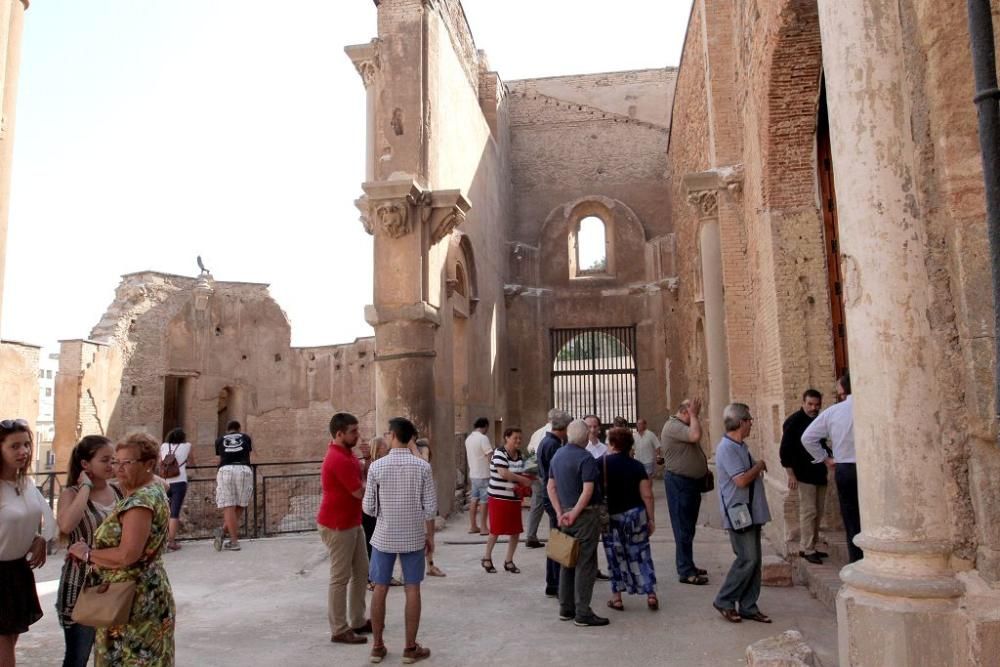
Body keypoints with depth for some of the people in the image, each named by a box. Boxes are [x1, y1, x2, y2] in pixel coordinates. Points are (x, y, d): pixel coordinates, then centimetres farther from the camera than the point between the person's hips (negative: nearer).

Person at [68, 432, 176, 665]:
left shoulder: (141, 500, -20)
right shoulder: (153, 490, 10)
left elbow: (127, 555, -26)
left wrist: (87, 553, -11)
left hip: (134, 599, -9)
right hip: (145, 594, 10)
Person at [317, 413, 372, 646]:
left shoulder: (346, 453, 10)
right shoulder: (338, 459, -24)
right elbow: (361, 492, -21)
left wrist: (367, 461, -7)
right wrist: (369, 472, -5)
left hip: (352, 523, 10)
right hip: (337, 526, -10)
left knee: (361, 572, 15)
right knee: (340, 577, -1)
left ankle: (358, 621, 26)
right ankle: (339, 630, 9)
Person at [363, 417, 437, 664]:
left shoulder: (377, 466, -9)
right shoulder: (422, 466, -8)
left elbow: (368, 508, -4)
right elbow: (430, 507, -6)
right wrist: (430, 535, 7)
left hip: (384, 537, 0)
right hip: (413, 537, 0)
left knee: (380, 589, 11)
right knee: (412, 590, 8)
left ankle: (377, 646, 19)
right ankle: (411, 648, 14)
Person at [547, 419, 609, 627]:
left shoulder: (557, 455, 9)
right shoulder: (586, 458, -15)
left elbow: (551, 487, 10)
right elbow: (588, 490, -22)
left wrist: (560, 512, 5)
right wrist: (574, 513, -15)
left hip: (565, 514, 8)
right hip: (584, 515, -8)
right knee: (585, 564, -1)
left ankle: (566, 609, 21)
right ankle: (582, 613, 3)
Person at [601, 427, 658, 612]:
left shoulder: (601, 464, -7)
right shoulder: (637, 465, -1)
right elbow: (647, 495, -3)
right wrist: (651, 519, 5)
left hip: (612, 516, -2)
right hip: (636, 514, 2)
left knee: (615, 556, 9)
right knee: (641, 554, 12)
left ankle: (616, 598, 14)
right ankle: (651, 595, 11)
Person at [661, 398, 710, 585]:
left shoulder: (683, 426, 16)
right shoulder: (673, 426, -17)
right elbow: (695, 436, -32)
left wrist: (704, 470, 13)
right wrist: (693, 415, -18)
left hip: (691, 482, 10)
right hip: (679, 482, -10)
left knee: (688, 527, 16)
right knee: (683, 528, -6)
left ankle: (688, 565, 26)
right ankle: (686, 572, -2)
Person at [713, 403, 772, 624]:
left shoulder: (741, 446, 13)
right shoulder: (727, 448, -18)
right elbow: (741, 480, -22)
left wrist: (758, 468, 8)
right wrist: (760, 466, -9)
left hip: (751, 512, 10)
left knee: (754, 560, 10)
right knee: (747, 559, -8)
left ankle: (748, 607, 18)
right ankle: (724, 601, 6)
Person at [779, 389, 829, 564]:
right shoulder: (794, 421, -9)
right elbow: (785, 450, -11)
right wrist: (791, 474, -15)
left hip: (819, 474, 7)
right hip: (803, 475, -7)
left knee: (818, 512, 10)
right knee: (808, 511, -7)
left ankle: (808, 547, 19)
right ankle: (807, 549, 0)